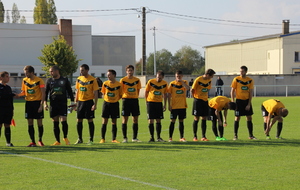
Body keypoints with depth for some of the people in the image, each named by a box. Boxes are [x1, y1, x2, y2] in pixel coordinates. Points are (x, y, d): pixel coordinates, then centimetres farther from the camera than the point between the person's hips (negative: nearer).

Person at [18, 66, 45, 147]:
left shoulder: (39, 80, -9)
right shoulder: (25, 80, 6)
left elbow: (43, 93, -8)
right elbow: (23, 92, 14)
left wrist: (41, 105, -14)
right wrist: (18, 95, -8)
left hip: (37, 102, -4)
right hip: (28, 103, 4)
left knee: (39, 122, -1)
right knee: (30, 122, 2)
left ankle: (40, 140, 16)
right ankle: (33, 142, 8)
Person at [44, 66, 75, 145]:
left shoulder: (65, 80, 4)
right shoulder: (49, 81, 8)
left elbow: (69, 91, 8)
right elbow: (46, 92, 10)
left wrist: (72, 102, 2)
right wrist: (45, 103, 0)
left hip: (63, 104, -2)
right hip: (53, 105, 2)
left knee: (63, 121, -11)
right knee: (55, 123, 2)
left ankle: (65, 137, 11)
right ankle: (58, 141, 10)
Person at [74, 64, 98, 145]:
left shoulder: (92, 80, -7)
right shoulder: (79, 79, 8)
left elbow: (96, 93, -7)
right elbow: (77, 91, 15)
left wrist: (95, 104, -13)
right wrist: (76, 102, 10)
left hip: (89, 102, -5)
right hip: (80, 101, 5)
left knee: (90, 120, -2)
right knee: (79, 121, 5)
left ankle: (91, 140, 7)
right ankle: (80, 139, 17)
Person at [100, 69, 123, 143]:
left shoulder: (118, 84, -5)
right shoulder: (105, 83, -1)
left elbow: (120, 95, 5)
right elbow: (103, 93, 11)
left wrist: (115, 99, -4)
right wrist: (107, 99, 1)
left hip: (115, 104, -1)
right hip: (106, 103, 1)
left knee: (114, 122, 4)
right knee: (104, 122, -1)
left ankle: (114, 139, 10)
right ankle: (102, 139, 5)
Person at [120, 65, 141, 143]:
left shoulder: (137, 80, 6)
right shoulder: (123, 80, -3)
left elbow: (138, 90, 13)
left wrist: (135, 97, 7)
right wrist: (122, 97, -3)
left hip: (135, 100, 3)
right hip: (126, 100, -3)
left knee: (135, 119, 4)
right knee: (125, 119, -3)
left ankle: (134, 138, 11)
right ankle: (125, 138, 3)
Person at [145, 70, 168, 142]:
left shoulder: (165, 84, 1)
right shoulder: (150, 82, -8)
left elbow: (165, 94, 12)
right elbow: (146, 92, 2)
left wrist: (165, 104, 10)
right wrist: (147, 101, 1)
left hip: (159, 103, 3)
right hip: (151, 102, -3)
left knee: (158, 121, 4)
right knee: (151, 121, -4)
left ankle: (158, 137, 11)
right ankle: (152, 137, 2)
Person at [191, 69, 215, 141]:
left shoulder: (209, 81, 5)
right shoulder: (198, 80, -13)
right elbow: (192, 90, -7)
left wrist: (205, 97, 11)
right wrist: (196, 98, 0)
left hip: (205, 101, 6)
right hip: (198, 100, -6)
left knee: (204, 119, 5)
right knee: (196, 119, -2)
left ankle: (203, 136, 8)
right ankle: (195, 136, 5)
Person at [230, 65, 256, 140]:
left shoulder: (250, 80, 1)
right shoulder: (236, 79, -4)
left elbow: (251, 93, 2)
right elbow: (232, 91, -2)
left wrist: (249, 104, -5)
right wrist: (233, 102, -10)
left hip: (247, 100, 3)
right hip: (239, 100, -2)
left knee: (249, 118, 4)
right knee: (237, 118, -3)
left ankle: (251, 135, 11)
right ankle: (235, 135, 4)